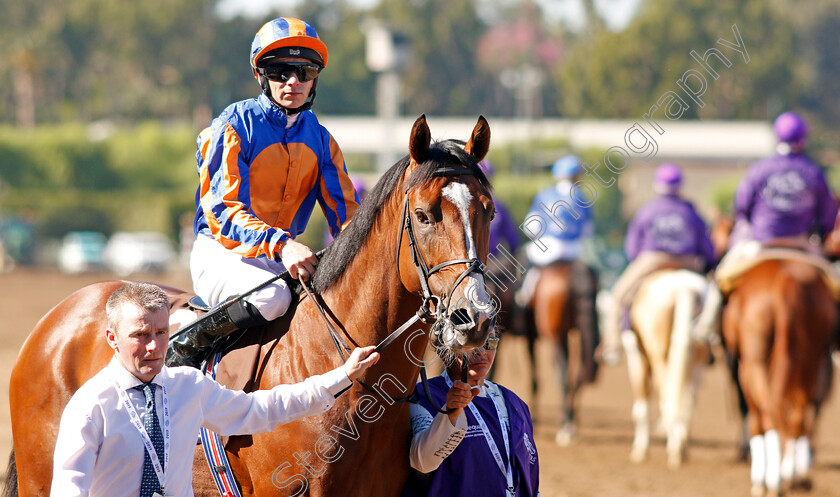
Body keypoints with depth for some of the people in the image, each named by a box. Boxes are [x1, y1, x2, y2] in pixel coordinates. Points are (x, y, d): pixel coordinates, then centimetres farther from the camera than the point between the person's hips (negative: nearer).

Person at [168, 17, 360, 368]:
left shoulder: (319, 139, 8)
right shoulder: (235, 125, -12)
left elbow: (344, 211, 6)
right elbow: (221, 210, -21)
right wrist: (279, 243, -38)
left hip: (282, 258, 6)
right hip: (221, 251, -6)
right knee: (271, 296, -36)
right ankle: (184, 348, -16)